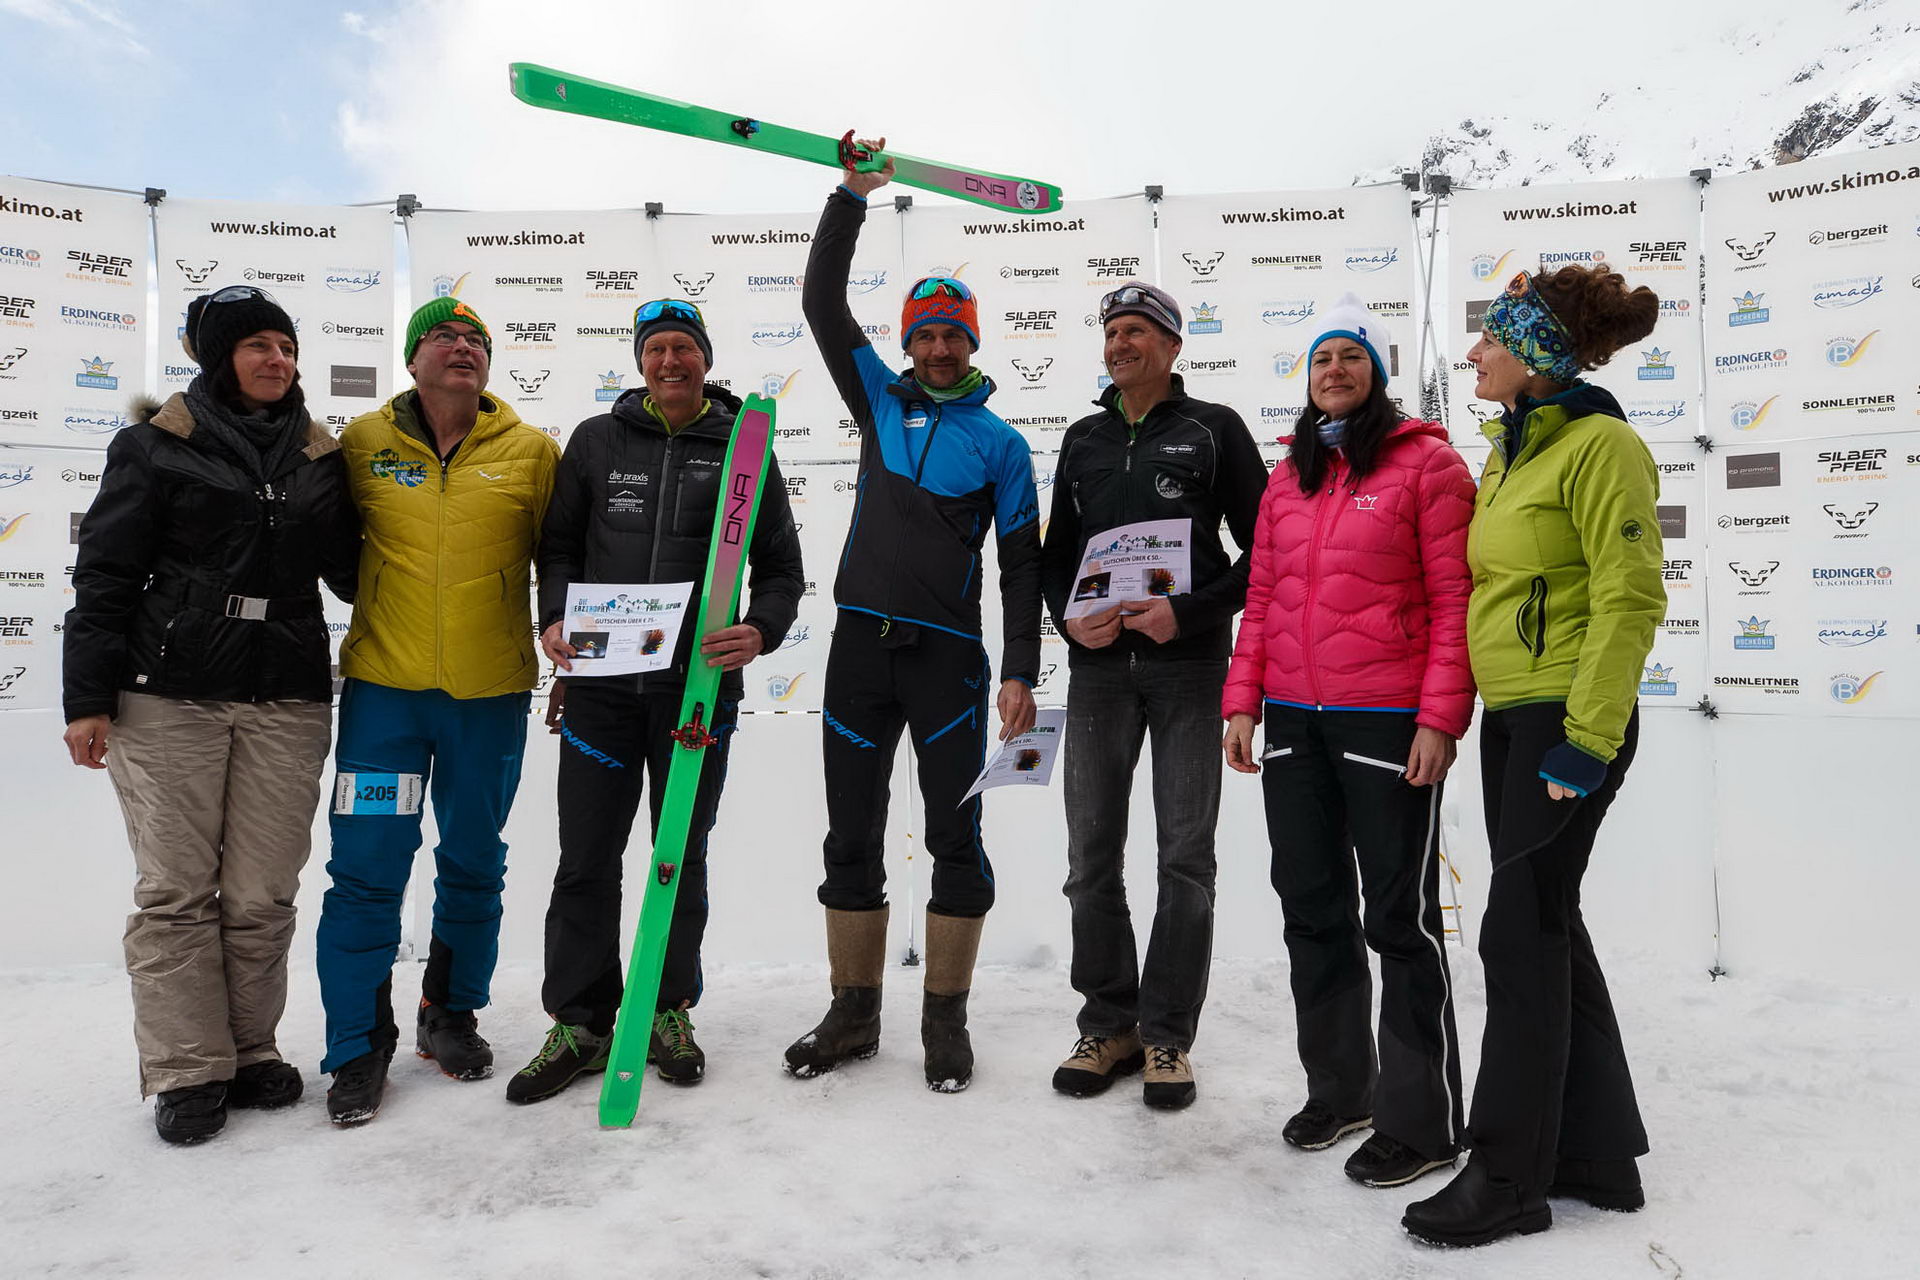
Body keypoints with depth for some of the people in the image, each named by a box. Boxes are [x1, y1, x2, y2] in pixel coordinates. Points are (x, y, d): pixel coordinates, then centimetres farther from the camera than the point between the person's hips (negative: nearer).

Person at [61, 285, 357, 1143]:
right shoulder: (158, 444, 3)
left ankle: (250, 1050, 21)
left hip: (287, 701, 3)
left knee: (262, 894, 5)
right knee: (176, 889, 2)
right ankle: (187, 1070, 15)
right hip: (168, 698, -2)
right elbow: (106, 574, 1)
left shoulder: (320, 456, 12)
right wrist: (88, 698, -3)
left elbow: (350, 569, 18)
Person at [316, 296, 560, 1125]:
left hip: (491, 692, 1)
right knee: (367, 868, 0)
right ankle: (359, 1044, 17)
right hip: (383, 686, 0)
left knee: (474, 864, 13)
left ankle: (451, 1013, 33)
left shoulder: (532, 452, 0)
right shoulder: (364, 443, 1)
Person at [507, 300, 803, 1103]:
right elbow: (559, 544, 12)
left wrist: (761, 630, -14)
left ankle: (669, 1012, 27)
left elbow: (781, 568, 5)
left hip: (697, 688, -1)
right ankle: (579, 1023, 20)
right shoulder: (596, 441, 8)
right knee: (586, 861, 5)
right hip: (600, 685, 1)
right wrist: (555, 616, -5)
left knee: (683, 860, 11)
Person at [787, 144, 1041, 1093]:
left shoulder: (1000, 441, 5)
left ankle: (946, 1022, 15)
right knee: (851, 839, 8)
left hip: (948, 656, -2)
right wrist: (852, 196, -1)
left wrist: (1020, 673, -6)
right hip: (861, 645, 3)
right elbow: (821, 303, 7)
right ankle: (853, 1014, 21)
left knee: (955, 840, 1)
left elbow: (1021, 563, 2)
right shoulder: (879, 400, 12)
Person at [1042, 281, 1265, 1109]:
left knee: (1185, 856, 2)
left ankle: (1167, 1035, 15)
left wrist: (1189, 612, -14)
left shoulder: (1213, 429, 2)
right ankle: (1109, 1023, 22)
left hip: (1189, 666, -4)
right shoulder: (1083, 439, 15)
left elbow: (1263, 549, -2)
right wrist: (1068, 616, -3)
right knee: (1091, 856, 7)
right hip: (1098, 667, 4)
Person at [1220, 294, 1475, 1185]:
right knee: (1311, 910, 13)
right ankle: (1337, 1087, 30)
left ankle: (1421, 1121, 16)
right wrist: (1243, 702, 6)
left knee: (1400, 916, 2)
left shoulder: (1427, 463, -2)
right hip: (1292, 722, 6)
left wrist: (1440, 718, -15)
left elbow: (1454, 602, -8)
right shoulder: (1287, 479, 15)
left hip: (1387, 723, -6)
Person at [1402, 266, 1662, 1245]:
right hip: (1509, 719, 9)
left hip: (1569, 719, -9)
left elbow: (1630, 599, -17)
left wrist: (1586, 741, -20)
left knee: (1518, 931, -4)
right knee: (1549, 926, 14)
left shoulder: (1601, 445, -11)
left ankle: (1509, 1176, 11)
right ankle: (1598, 1151, 29)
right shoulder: (1510, 449, 15)